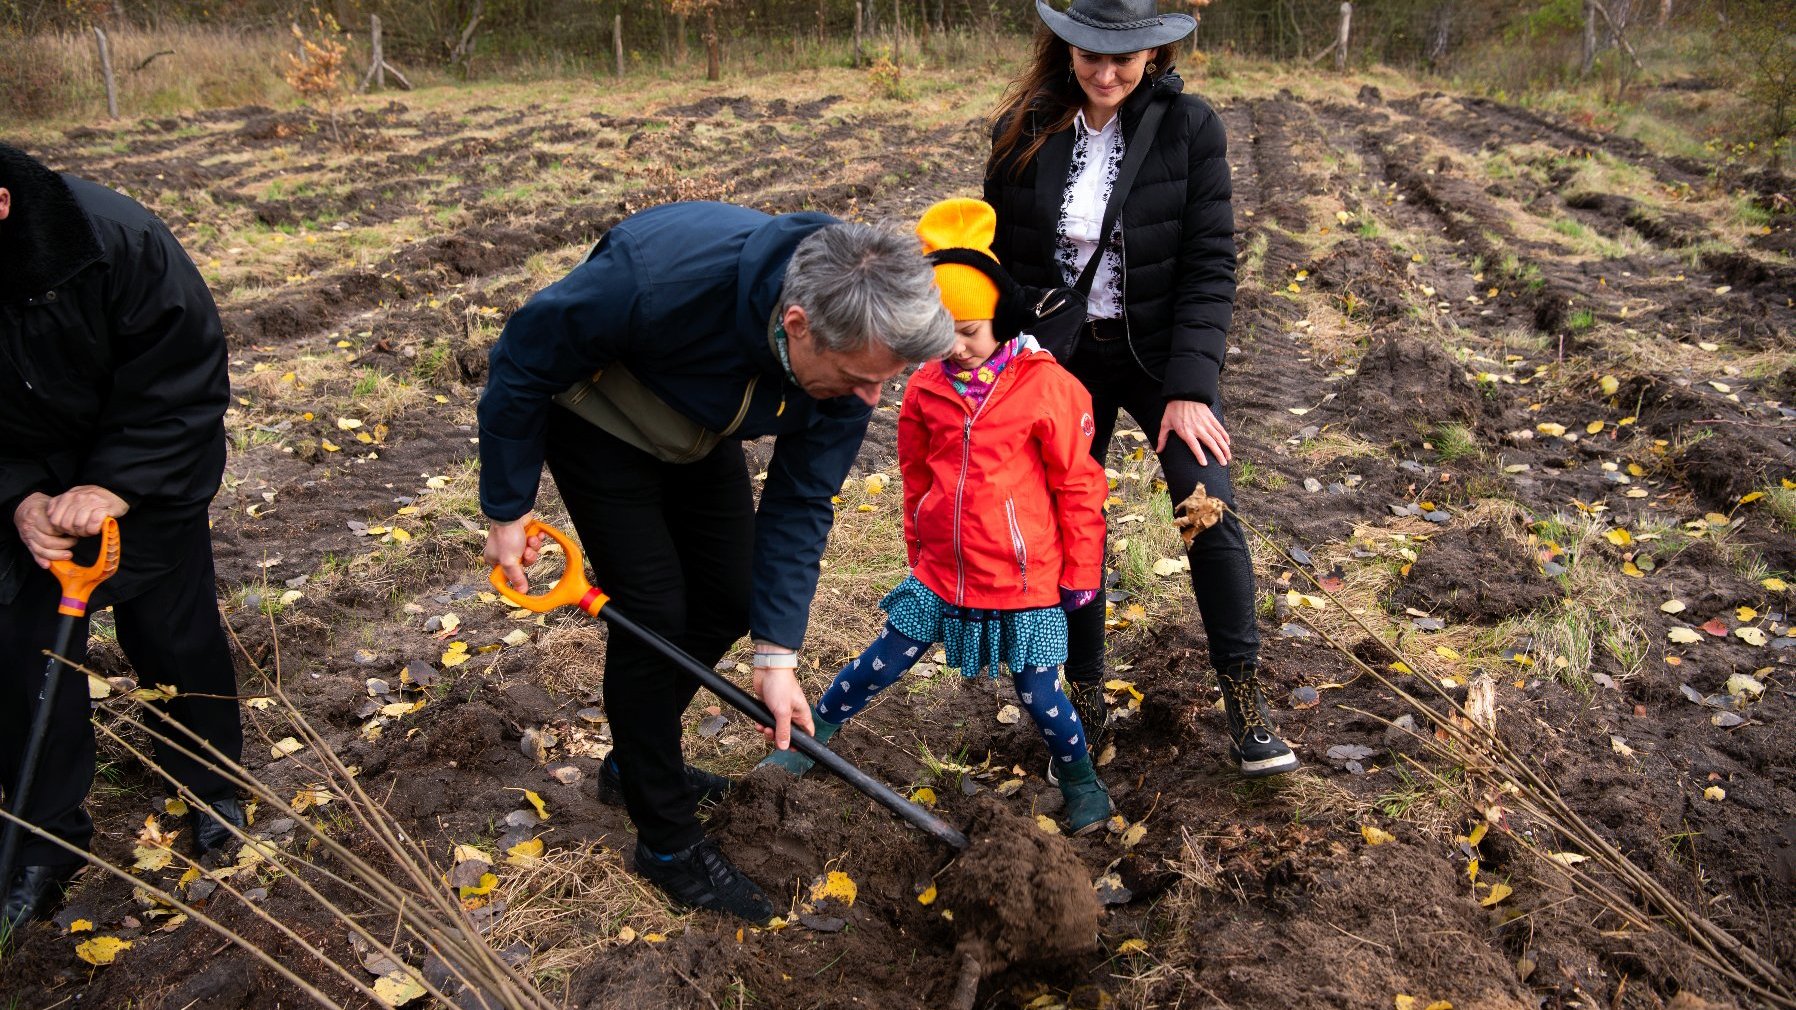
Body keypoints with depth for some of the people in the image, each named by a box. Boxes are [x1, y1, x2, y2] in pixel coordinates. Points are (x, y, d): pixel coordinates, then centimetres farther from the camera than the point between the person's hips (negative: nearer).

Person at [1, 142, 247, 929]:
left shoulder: (117, 242, -29)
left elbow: (185, 383, -23)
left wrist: (117, 484, -31)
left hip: (146, 481, -2)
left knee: (174, 635, 9)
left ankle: (213, 792, 34)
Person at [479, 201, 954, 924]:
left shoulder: (851, 348, -27)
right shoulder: (661, 273, -43)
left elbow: (800, 503, -17)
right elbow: (523, 360, -25)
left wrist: (778, 656, -19)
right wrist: (506, 511, -17)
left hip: (702, 433, 5)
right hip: (600, 425, -5)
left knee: (729, 601, 6)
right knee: (654, 614, -9)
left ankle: (638, 762, 33)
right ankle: (666, 840, 9)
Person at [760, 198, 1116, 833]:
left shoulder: (1047, 387, -14)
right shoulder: (926, 388, -1)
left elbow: (1078, 487, -6)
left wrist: (1080, 576, -1)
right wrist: (921, 555, 20)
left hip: (1025, 582, -3)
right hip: (940, 576, 4)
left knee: (1040, 696, 5)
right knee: (878, 667, 10)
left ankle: (1081, 779, 32)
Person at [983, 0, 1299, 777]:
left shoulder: (1188, 127, -11)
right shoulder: (1024, 130, -6)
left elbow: (1210, 265, -12)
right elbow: (1001, 255, 2)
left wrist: (1189, 388, -19)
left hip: (1160, 350, -1)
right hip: (1062, 356, 2)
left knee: (1210, 508, -14)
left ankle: (1243, 696, 3)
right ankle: (1085, 693, 27)